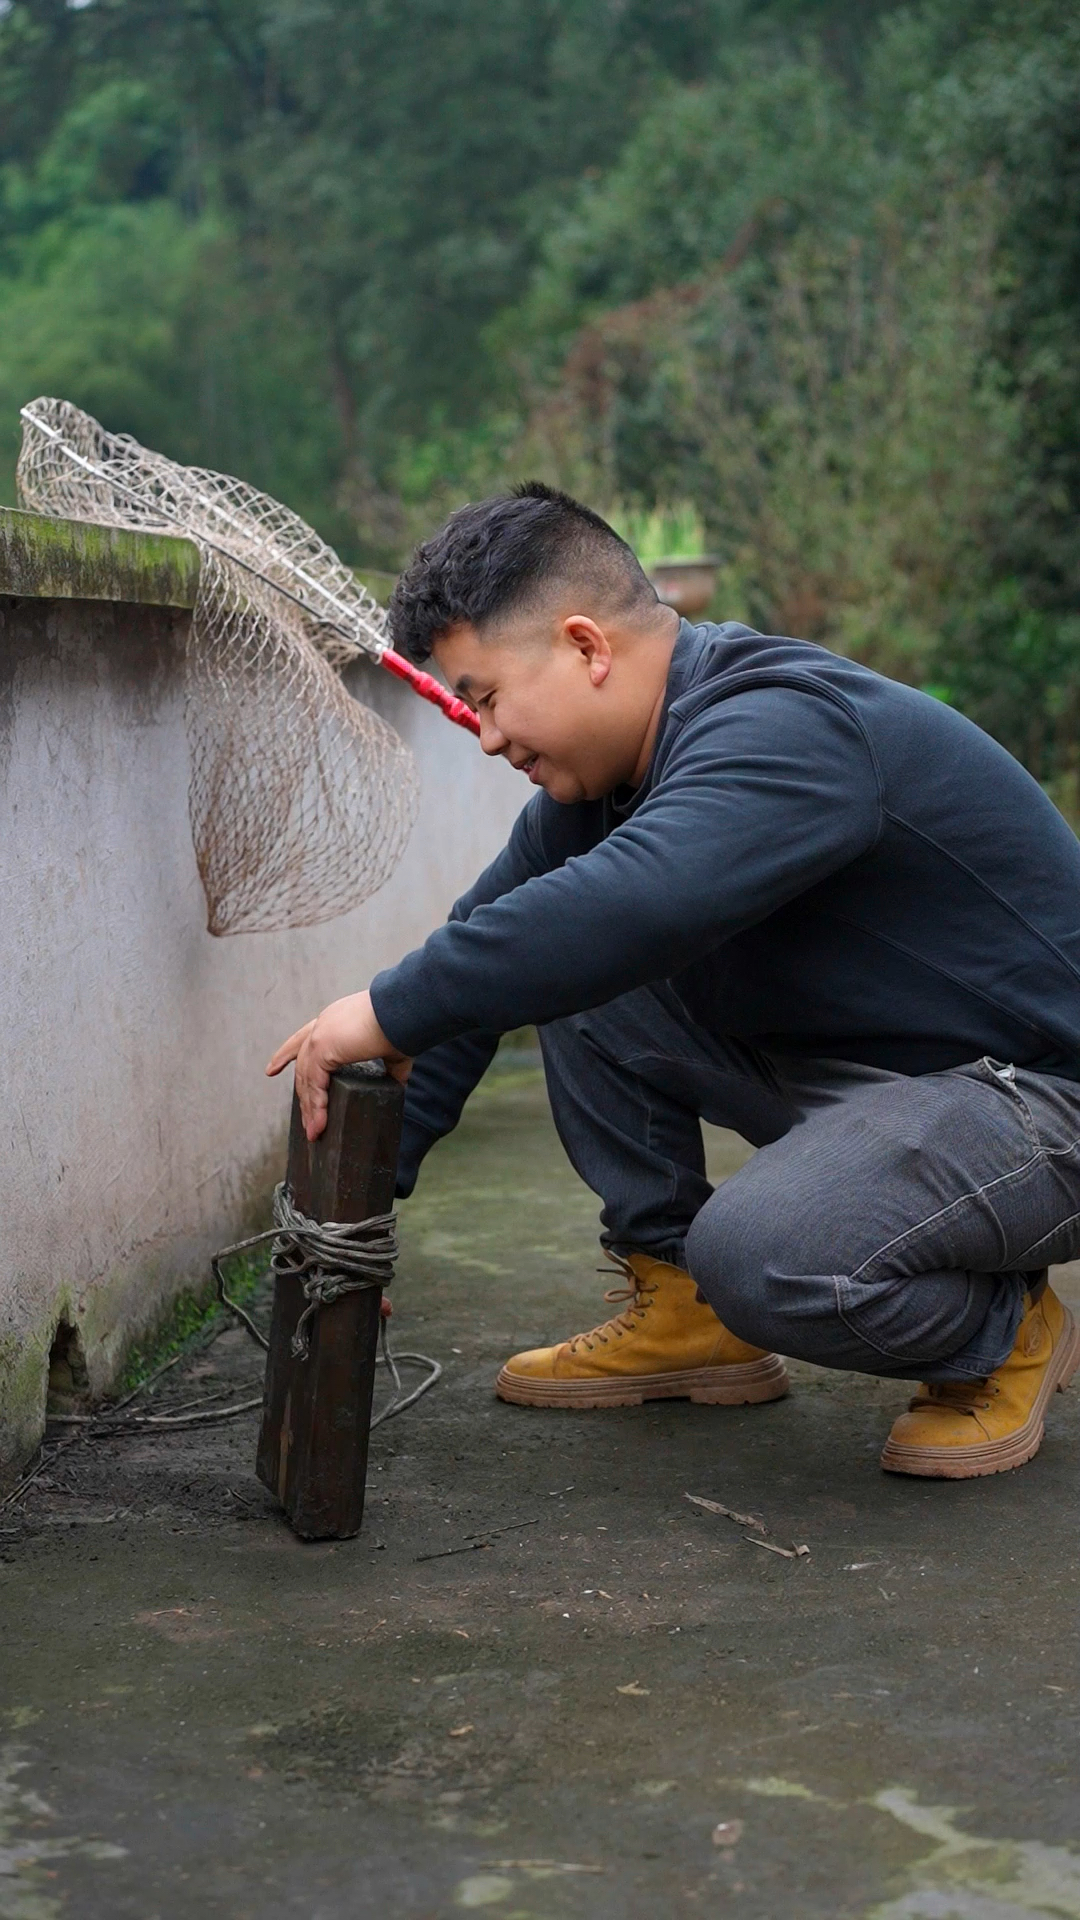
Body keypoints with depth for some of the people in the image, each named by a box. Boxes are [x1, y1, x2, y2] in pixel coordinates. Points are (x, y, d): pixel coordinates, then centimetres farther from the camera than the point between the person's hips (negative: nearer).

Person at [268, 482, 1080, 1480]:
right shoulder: (598, 775, 4)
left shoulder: (784, 727, -26)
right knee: (573, 970, 1)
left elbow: (638, 906, -44)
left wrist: (388, 1012, -36)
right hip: (847, 1067, 9)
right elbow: (487, 949, 9)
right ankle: (677, 1311, 8)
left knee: (761, 1253, -34)